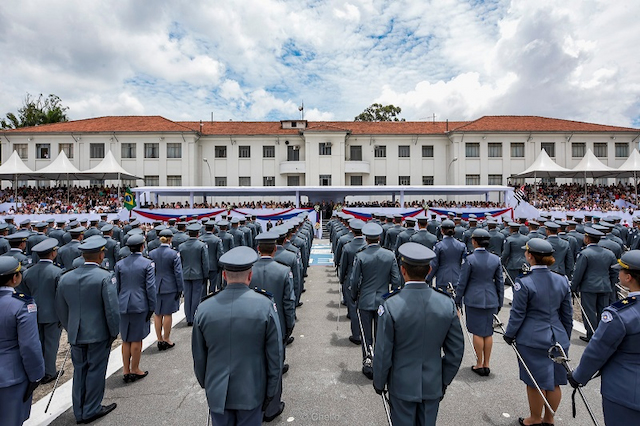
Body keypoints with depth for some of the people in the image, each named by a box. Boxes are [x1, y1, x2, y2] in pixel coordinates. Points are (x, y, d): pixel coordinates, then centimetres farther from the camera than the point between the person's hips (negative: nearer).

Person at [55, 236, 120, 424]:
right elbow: (111, 309, -18)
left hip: (76, 335, 6)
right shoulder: (105, 277, -19)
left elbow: (61, 309, 9)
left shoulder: (66, 278, 0)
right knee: (96, 370, 9)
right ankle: (91, 410, 23)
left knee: (79, 370, 18)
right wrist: (114, 331, -4)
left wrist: (70, 329, 21)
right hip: (99, 334, -5)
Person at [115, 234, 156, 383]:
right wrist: (151, 307, -2)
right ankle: (134, 370, 18)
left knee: (126, 339, 14)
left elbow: (116, 286, 7)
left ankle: (126, 371, 21)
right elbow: (150, 287, -10)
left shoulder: (119, 264, 2)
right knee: (136, 339, 7)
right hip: (140, 305, -4)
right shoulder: (148, 264, -10)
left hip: (123, 306, 4)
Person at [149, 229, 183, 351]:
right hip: (170, 287, -4)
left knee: (157, 314, 13)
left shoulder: (151, 254, 0)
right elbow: (178, 273, -11)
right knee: (167, 314, 5)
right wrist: (180, 288, -3)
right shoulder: (174, 254, -13)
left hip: (155, 287, 4)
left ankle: (159, 340, 22)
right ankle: (166, 340, 15)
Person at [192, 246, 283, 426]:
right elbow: (275, 355, -11)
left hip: (217, 392, 2)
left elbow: (198, 356, 1)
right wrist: (271, 391, 3)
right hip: (251, 392, -1)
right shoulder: (265, 306, -17)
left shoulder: (204, 308, -11)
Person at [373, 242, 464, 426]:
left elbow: (383, 354, -16)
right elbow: (456, 350, -3)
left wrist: (379, 383, 2)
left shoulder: (390, 306, -25)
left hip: (402, 385, -3)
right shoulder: (447, 303, -14)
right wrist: (445, 381, 12)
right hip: (433, 385, 3)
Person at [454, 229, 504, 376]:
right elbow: (500, 282, 7)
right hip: (491, 300, 4)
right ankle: (486, 364, 22)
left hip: (474, 299, -4)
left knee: (477, 332, 6)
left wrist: (458, 300, 3)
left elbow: (462, 282, -8)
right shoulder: (496, 259, 1)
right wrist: (500, 302, 17)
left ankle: (479, 365, 16)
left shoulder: (470, 259, -13)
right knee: (488, 332, 13)